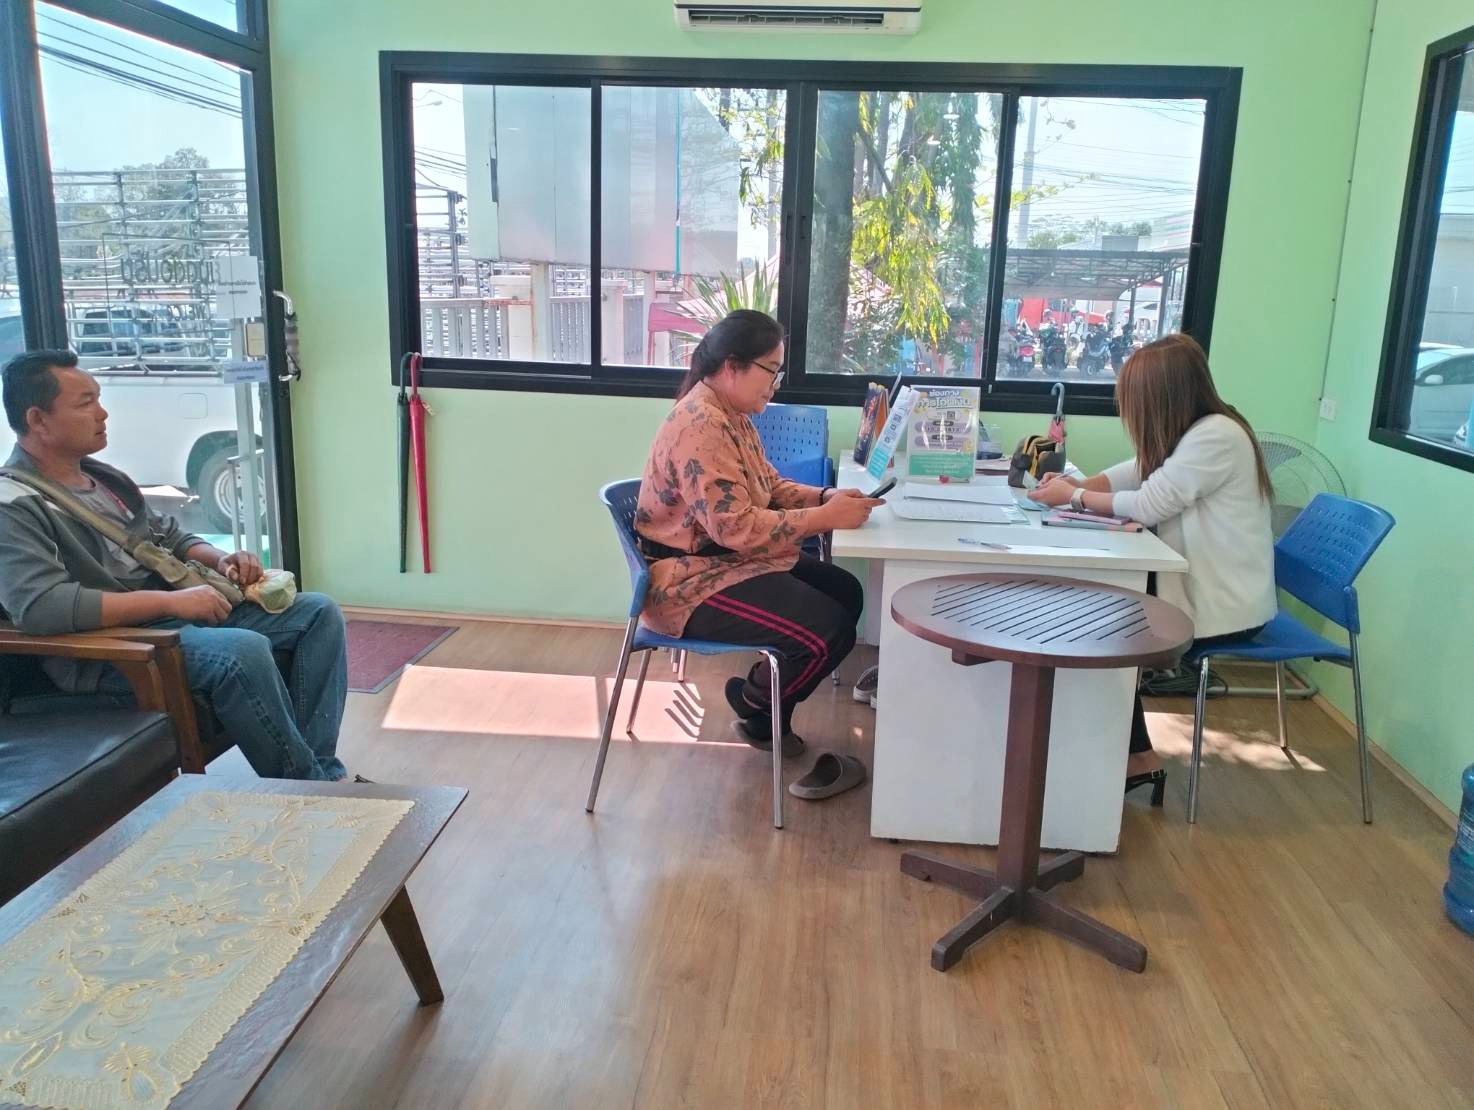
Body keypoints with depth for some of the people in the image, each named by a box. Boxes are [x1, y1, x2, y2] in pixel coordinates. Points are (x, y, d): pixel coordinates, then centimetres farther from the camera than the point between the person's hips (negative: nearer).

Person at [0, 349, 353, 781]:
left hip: (179, 613, 9)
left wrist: (220, 560, 2)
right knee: (243, 651, -35)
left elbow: (170, 536, 25)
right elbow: (39, 606, -26)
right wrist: (171, 600, -25)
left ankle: (319, 769, -12)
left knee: (319, 612, -2)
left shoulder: (103, 476, 16)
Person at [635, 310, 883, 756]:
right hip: (691, 580, -11)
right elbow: (738, 528, -30)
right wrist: (827, 518, -25)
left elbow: (769, 486, 15)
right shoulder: (700, 426, -25)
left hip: (732, 560, 11)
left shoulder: (732, 414, 8)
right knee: (830, 630, -18)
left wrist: (825, 497, -4)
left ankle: (765, 699, 19)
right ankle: (755, 704, 11)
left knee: (846, 592, 8)